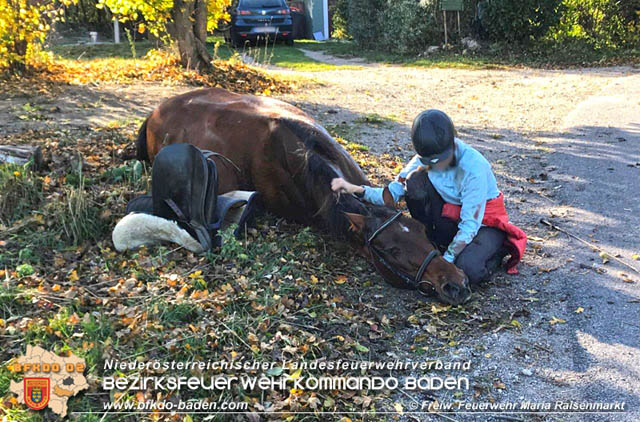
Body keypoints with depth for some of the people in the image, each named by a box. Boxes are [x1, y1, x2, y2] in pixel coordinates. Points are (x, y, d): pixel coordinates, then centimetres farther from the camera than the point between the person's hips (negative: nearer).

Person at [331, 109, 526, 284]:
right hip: (451, 220, 5)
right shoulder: (425, 158, -12)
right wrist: (358, 190, -28)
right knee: (415, 181, -21)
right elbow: (392, 194, -12)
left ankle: (500, 249, 2)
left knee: (468, 269, -35)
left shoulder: (474, 167, -30)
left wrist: (445, 261, -32)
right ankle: (435, 246, -5)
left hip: (484, 224, -4)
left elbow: (470, 225, -28)